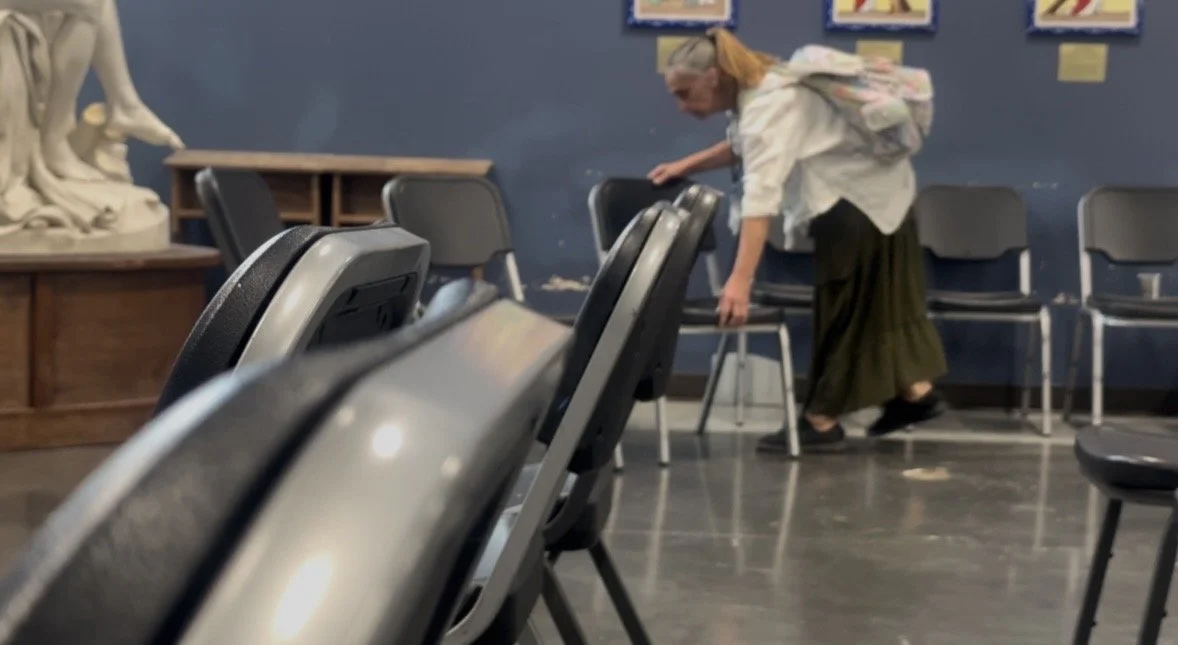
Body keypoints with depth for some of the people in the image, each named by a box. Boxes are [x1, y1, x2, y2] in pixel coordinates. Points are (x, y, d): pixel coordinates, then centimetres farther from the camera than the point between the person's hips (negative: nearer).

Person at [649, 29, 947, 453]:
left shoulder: (770, 106, -33)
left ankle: (823, 420, 6)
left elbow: (761, 195, -44)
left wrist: (740, 281, -51)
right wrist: (688, 165, 7)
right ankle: (915, 393, 23)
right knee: (879, 299, 16)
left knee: (843, 306, -2)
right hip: (874, 189, 10)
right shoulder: (753, 90, -2)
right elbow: (745, 146, 20)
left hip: (862, 200, -10)